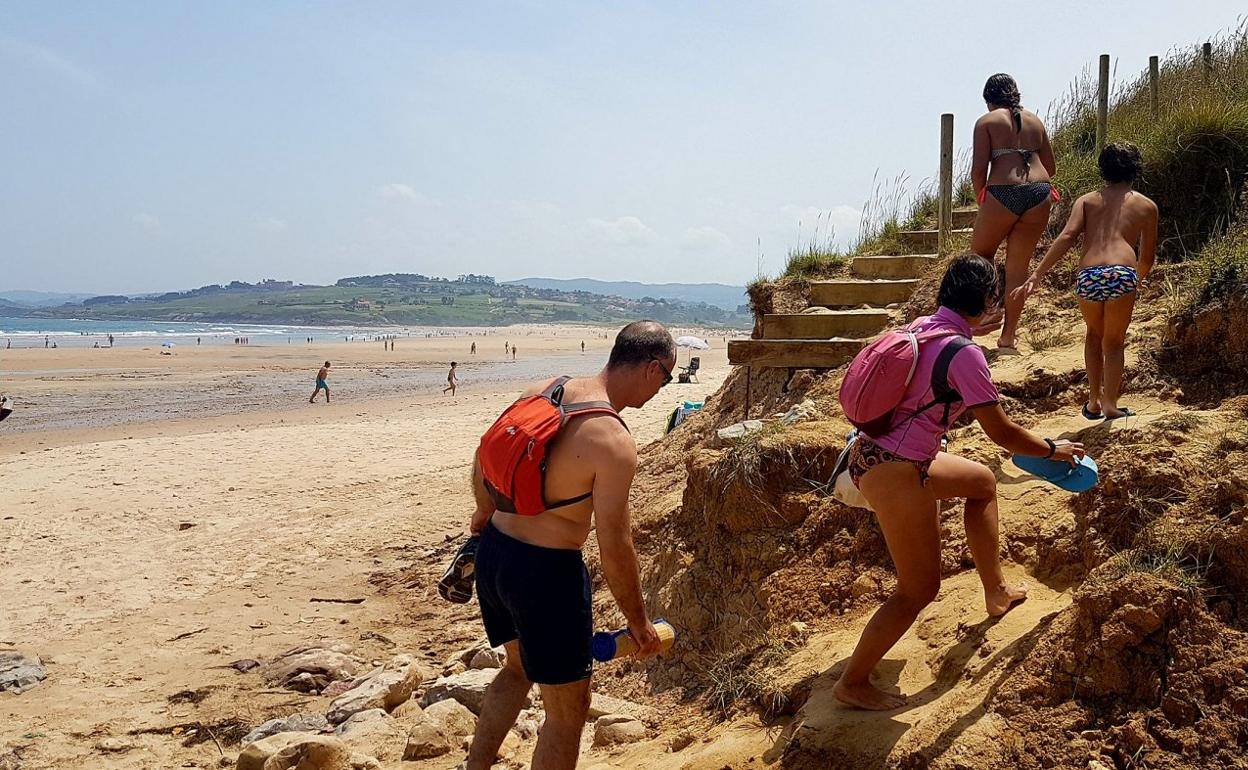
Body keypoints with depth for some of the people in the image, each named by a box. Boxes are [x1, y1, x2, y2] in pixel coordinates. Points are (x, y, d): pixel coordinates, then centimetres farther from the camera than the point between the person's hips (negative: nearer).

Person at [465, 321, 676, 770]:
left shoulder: (543, 391, 0)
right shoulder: (615, 444, -23)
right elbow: (614, 547, -20)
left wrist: (485, 513, 32)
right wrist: (638, 622, -6)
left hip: (493, 551, 8)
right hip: (546, 570, -8)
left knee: (519, 667, 32)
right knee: (568, 707, 11)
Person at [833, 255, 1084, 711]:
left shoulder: (921, 327, 7)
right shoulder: (964, 355, -18)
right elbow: (1001, 433, -10)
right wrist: (1053, 449, 4)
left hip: (874, 454, 10)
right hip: (894, 472, -10)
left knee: (982, 481, 28)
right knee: (920, 590, 2)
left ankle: (996, 592, 37)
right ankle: (853, 683, 13)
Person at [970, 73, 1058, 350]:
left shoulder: (986, 122, 4)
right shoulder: (1035, 120, 18)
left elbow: (978, 169, -5)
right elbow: (1051, 167, 19)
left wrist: (981, 201, 9)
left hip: (1003, 192, -4)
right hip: (1039, 193, 4)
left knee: (981, 254, 20)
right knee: (1019, 265, 9)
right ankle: (1008, 335, 11)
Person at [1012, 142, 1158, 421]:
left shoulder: (1086, 201, 21)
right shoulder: (1146, 206, 21)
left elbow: (1067, 237, 3)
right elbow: (1147, 257, 24)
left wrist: (1036, 276, -4)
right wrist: (1137, 281, 45)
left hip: (1087, 276, 2)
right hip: (1122, 274, -2)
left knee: (1094, 334, 26)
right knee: (1114, 341, 15)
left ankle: (1094, 402, 24)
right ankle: (1110, 406, 7)